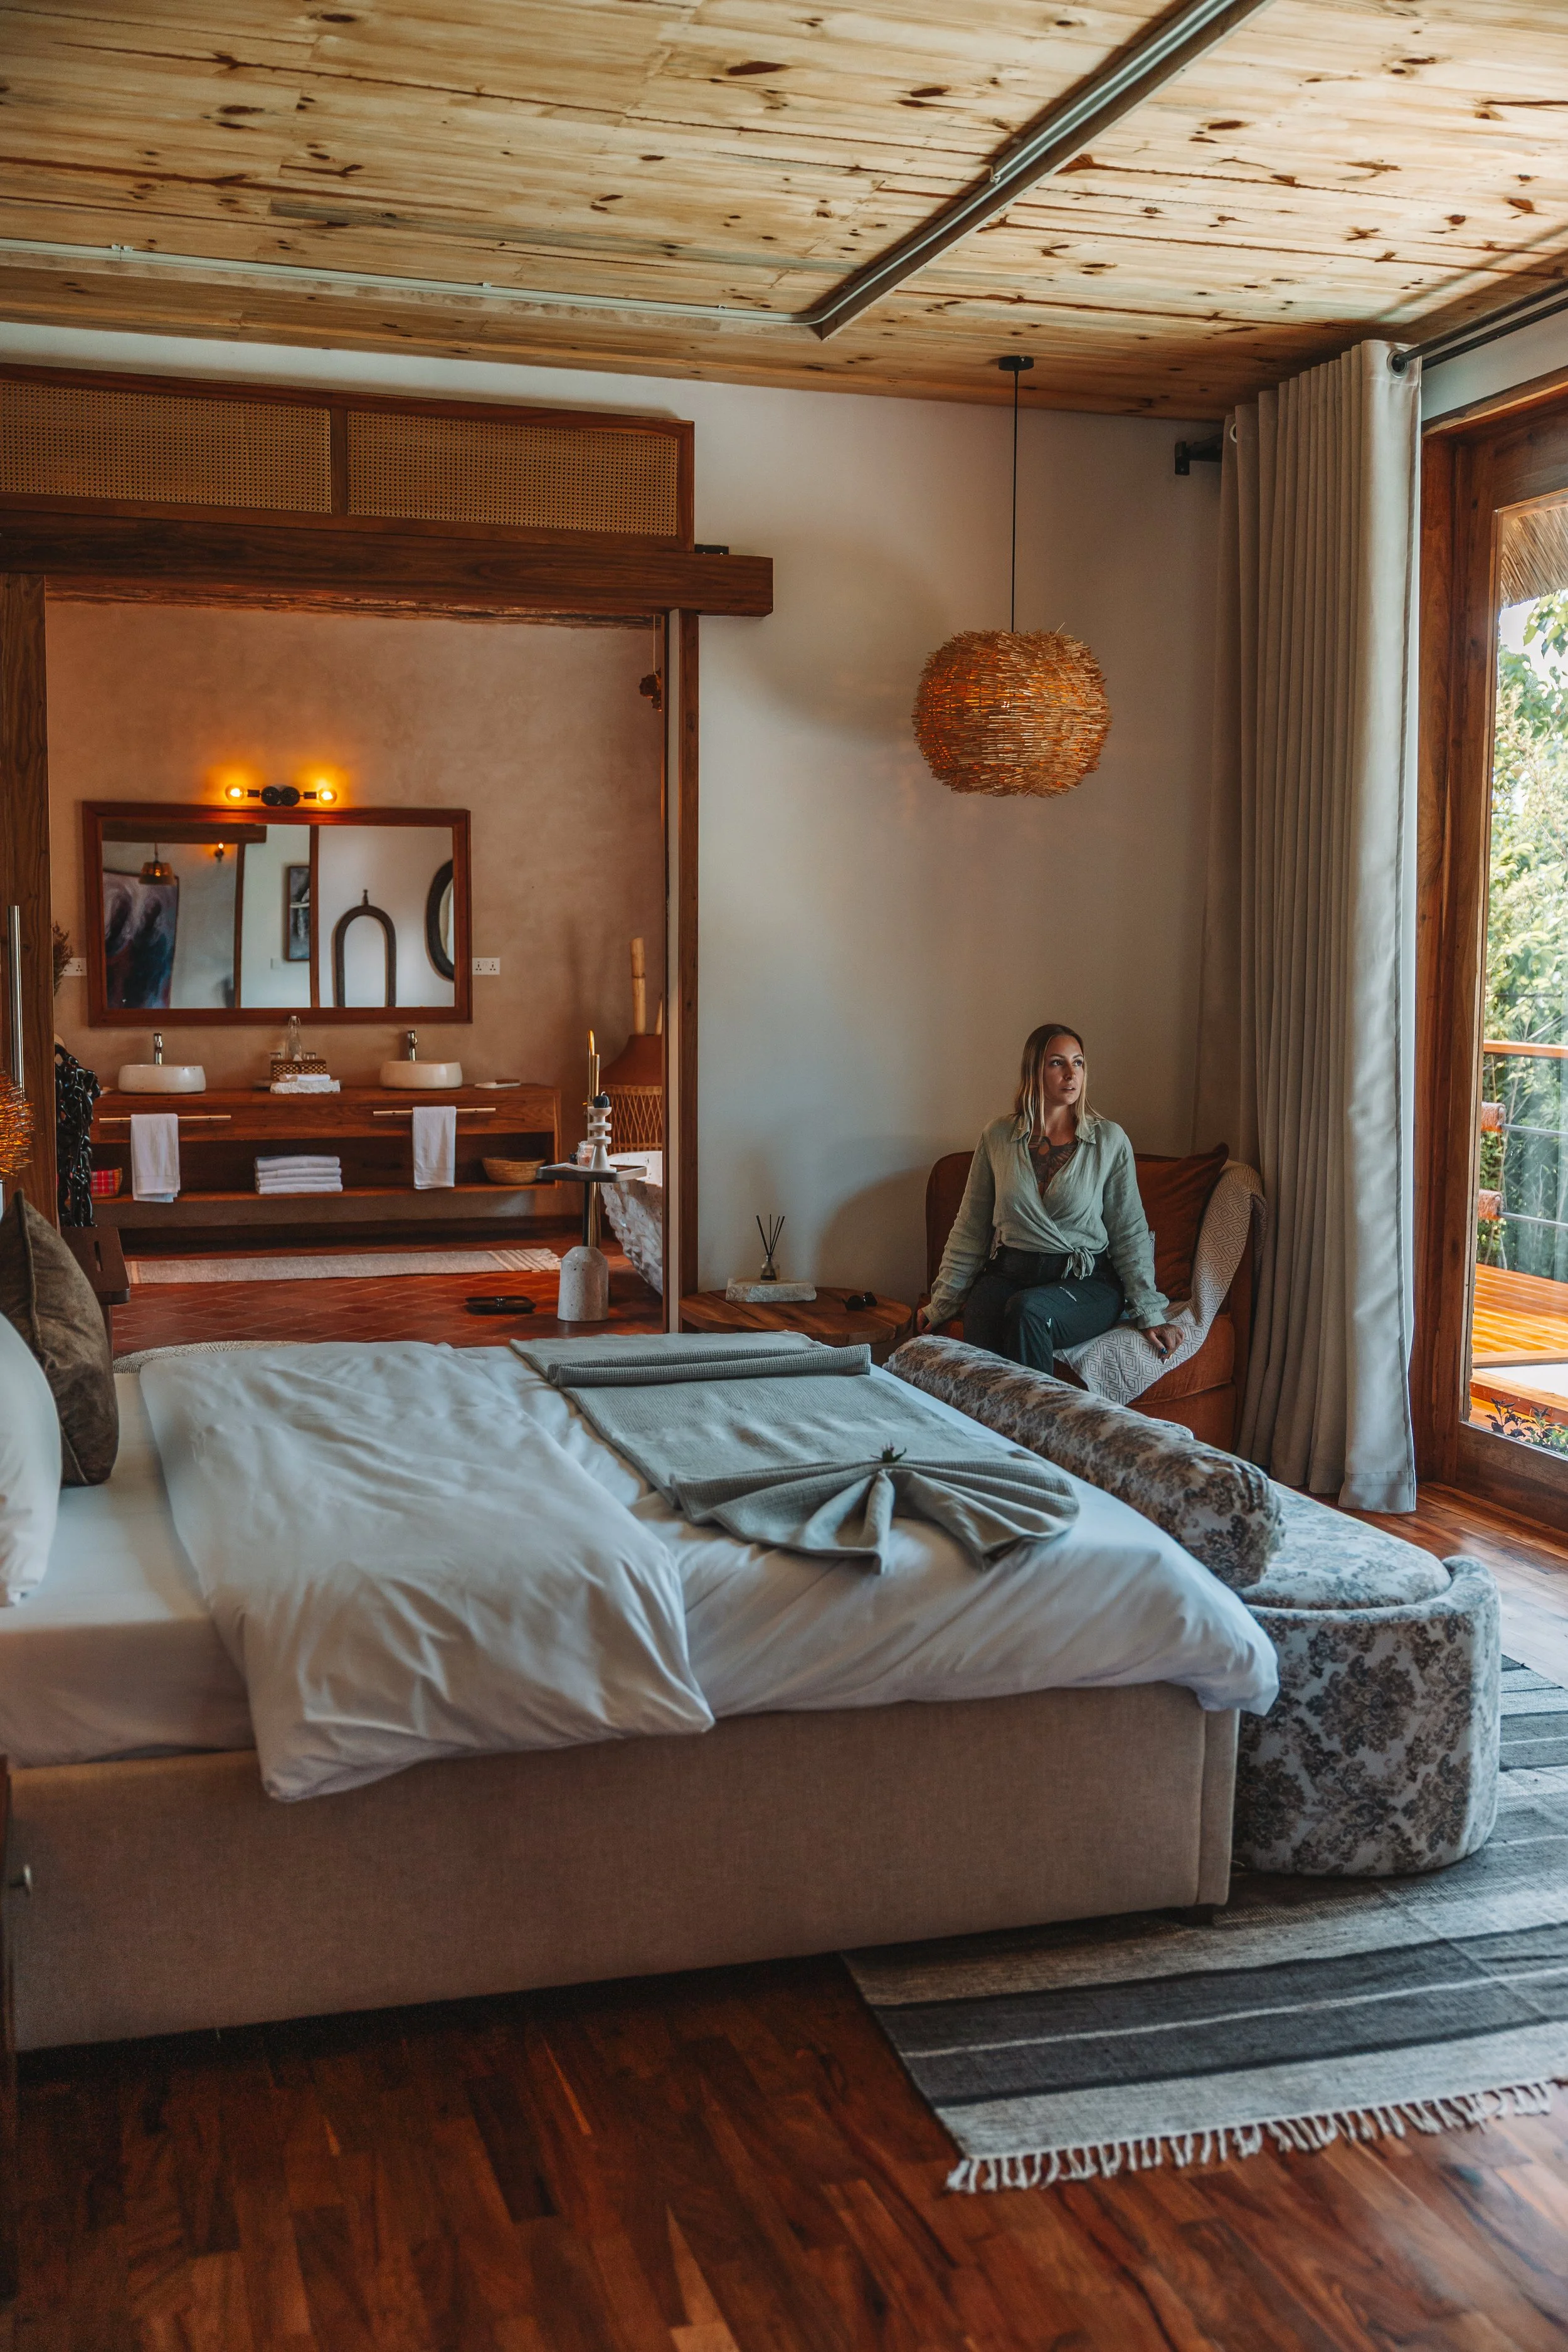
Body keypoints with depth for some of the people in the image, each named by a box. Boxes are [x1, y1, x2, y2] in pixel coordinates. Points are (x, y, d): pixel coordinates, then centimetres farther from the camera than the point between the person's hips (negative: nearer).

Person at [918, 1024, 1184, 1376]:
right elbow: (970, 1228, 11)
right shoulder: (998, 1137, 6)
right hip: (1007, 1274, 1)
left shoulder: (1109, 1140, 2)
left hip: (1086, 1281, -1)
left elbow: (1130, 1234, 3)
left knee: (1026, 1309, -35)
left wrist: (1149, 1314, -2)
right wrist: (943, 1302, 9)